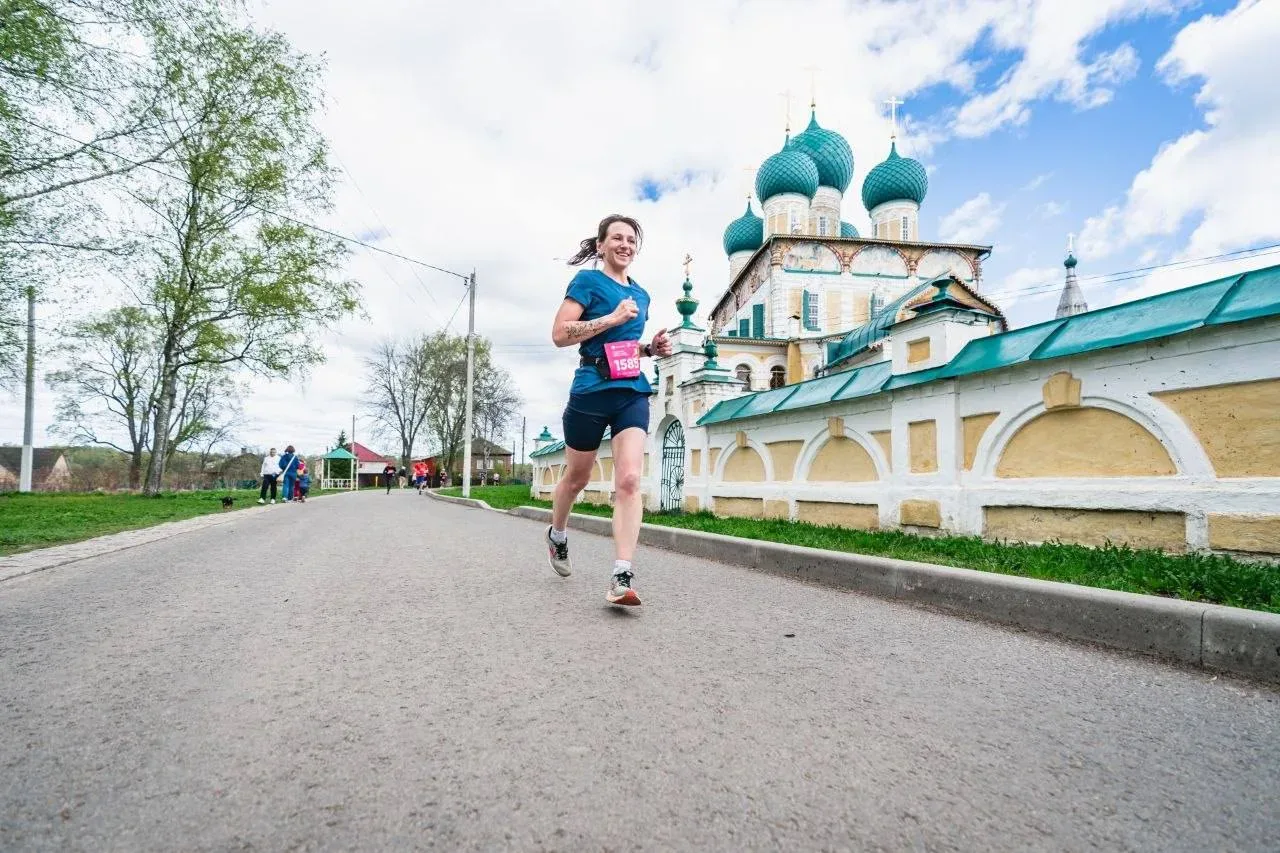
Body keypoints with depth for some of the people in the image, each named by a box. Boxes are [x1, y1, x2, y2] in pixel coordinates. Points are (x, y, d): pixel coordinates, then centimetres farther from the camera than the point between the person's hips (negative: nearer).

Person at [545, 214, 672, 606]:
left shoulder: (641, 295, 17)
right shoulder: (588, 280, -1)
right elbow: (559, 334, -12)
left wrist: (652, 347, 10)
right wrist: (613, 318, -17)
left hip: (633, 393, 4)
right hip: (591, 392, -4)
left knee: (629, 480, -13)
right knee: (577, 477, 13)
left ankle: (622, 576, -14)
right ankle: (557, 535, 42)